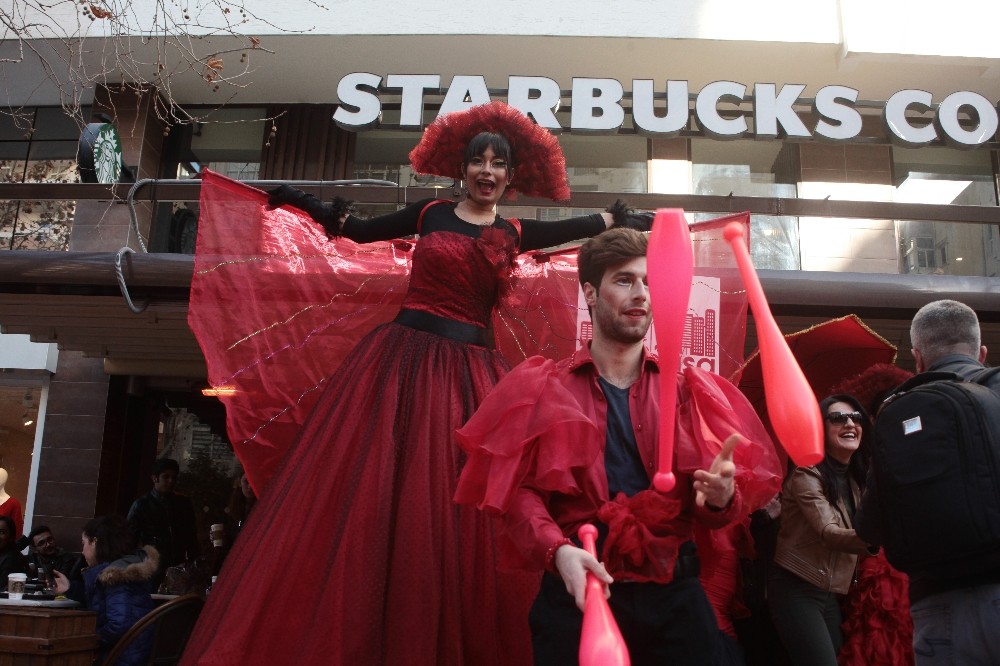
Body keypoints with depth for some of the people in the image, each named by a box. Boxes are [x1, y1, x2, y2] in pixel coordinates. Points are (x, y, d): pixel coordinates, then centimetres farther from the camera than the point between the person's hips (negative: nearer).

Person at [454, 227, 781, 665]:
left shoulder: (687, 392, 9)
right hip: (577, 590, -2)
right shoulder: (543, 389, 3)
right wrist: (558, 550, -23)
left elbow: (714, 501, 6)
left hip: (675, 594, 2)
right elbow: (517, 490, -6)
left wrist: (721, 496, -16)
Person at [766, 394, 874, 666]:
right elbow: (829, 533, -27)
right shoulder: (807, 474, -15)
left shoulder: (856, 479, 10)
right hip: (796, 590, -8)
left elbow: (857, 530, 11)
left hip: (831, 594, 8)